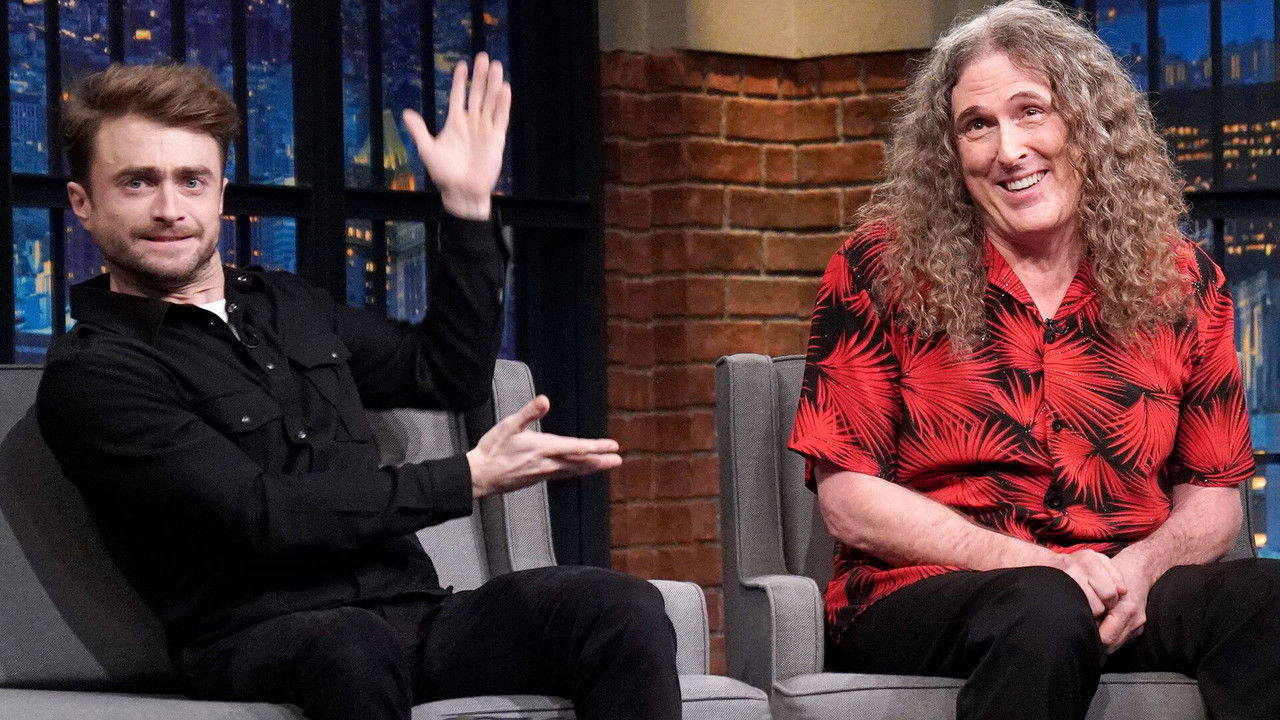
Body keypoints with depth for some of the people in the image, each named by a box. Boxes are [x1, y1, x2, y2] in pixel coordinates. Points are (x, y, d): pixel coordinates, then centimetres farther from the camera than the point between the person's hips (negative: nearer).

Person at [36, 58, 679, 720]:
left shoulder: (286, 306, 21)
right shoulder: (91, 374, -3)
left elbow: (449, 373, 31)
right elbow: (261, 517, -12)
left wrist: (467, 205, 23)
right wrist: (471, 478, -8)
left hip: (414, 615, 6)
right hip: (260, 640, -6)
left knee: (622, 608, -21)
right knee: (352, 644, -42)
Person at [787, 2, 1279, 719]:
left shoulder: (1181, 281, 9)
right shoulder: (882, 270, 1)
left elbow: (1212, 497, 13)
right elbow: (849, 500, -2)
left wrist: (1142, 566, -10)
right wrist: (1030, 563, -14)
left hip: (1120, 599, 3)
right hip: (920, 598, -3)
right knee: (1045, 612, -38)